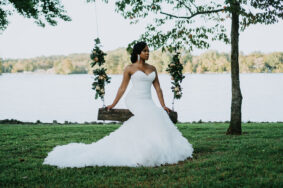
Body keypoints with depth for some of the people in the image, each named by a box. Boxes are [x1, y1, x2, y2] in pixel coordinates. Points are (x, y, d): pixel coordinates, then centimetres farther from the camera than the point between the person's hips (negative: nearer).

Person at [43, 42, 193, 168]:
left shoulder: (152, 69, 16)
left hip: (147, 102, 5)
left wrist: (163, 105, 1)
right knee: (149, 116, -33)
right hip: (134, 100, -5)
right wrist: (113, 105, 5)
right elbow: (122, 88, 7)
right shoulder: (130, 68, 4)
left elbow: (158, 88, 12)